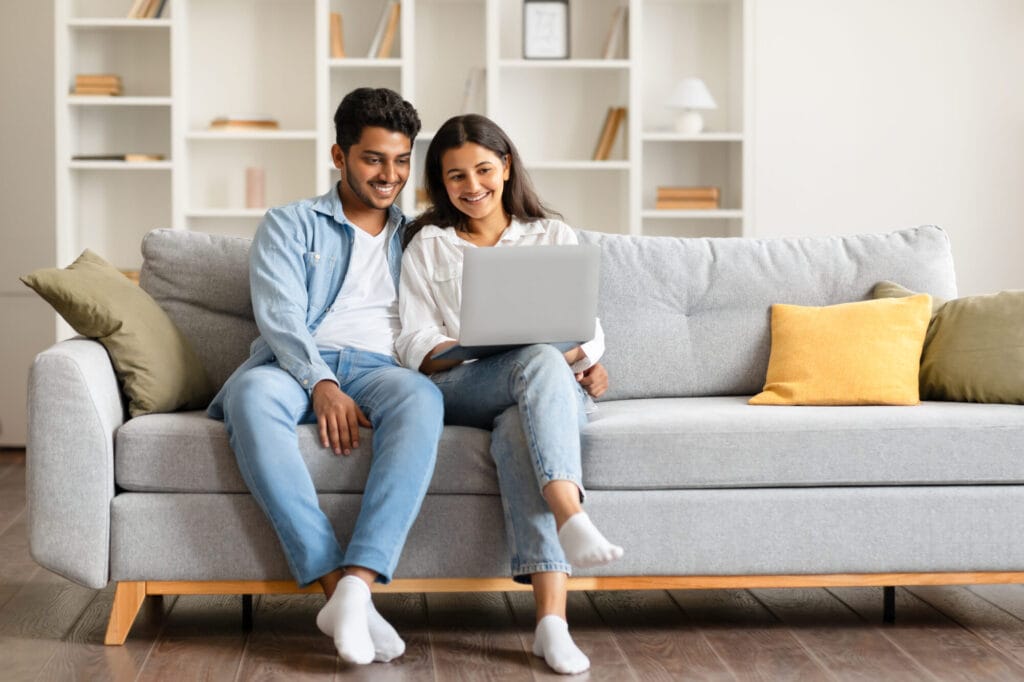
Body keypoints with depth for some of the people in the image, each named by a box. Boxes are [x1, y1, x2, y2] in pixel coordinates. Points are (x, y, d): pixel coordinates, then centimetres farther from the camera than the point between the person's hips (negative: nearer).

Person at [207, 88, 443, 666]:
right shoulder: (291, 225, 16)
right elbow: (279, 315, -1)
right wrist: (322, 384, -19)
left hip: (380, 368, 1)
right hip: (298, 367, -1)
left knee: (422, 397, -36)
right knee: (252, 393, -38)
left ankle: (356, 585, -46)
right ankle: (334, 584, -42)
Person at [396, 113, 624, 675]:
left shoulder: (553, 236, 21)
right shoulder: (428, 244, 18)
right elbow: (415, 343, 6)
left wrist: (581, 356, -13)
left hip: (554, 388, 1)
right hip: (459, 389, -1)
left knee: (518, 432, -38)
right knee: (540, 361, -37)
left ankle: (550, 619, -52)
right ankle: (571, 517, -59)